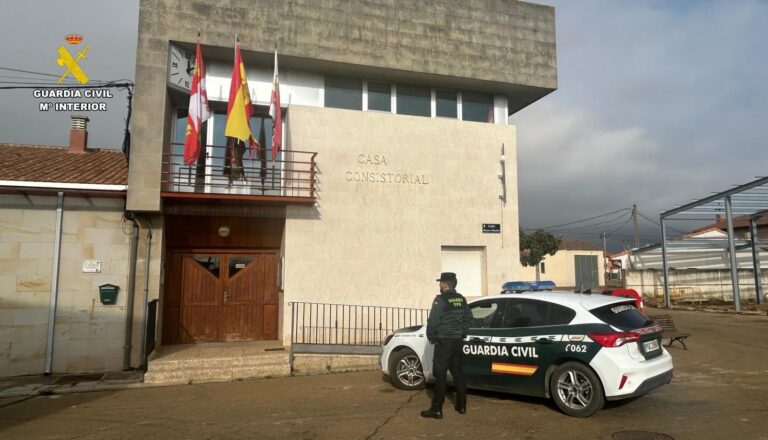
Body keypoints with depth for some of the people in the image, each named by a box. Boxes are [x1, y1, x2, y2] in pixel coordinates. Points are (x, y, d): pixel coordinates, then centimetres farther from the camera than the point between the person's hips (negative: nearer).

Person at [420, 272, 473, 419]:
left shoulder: (441, 299, -14)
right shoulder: (461, 299, 8)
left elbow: (432, 321, -16)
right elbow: (468, 317, 16)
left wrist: (431, 337, -2)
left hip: (444, 342, -7)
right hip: (458, 341, 7)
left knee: (441, 375, -4)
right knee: (457, 372, 16)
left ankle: (436, 410, -2)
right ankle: (461, 406, 22)